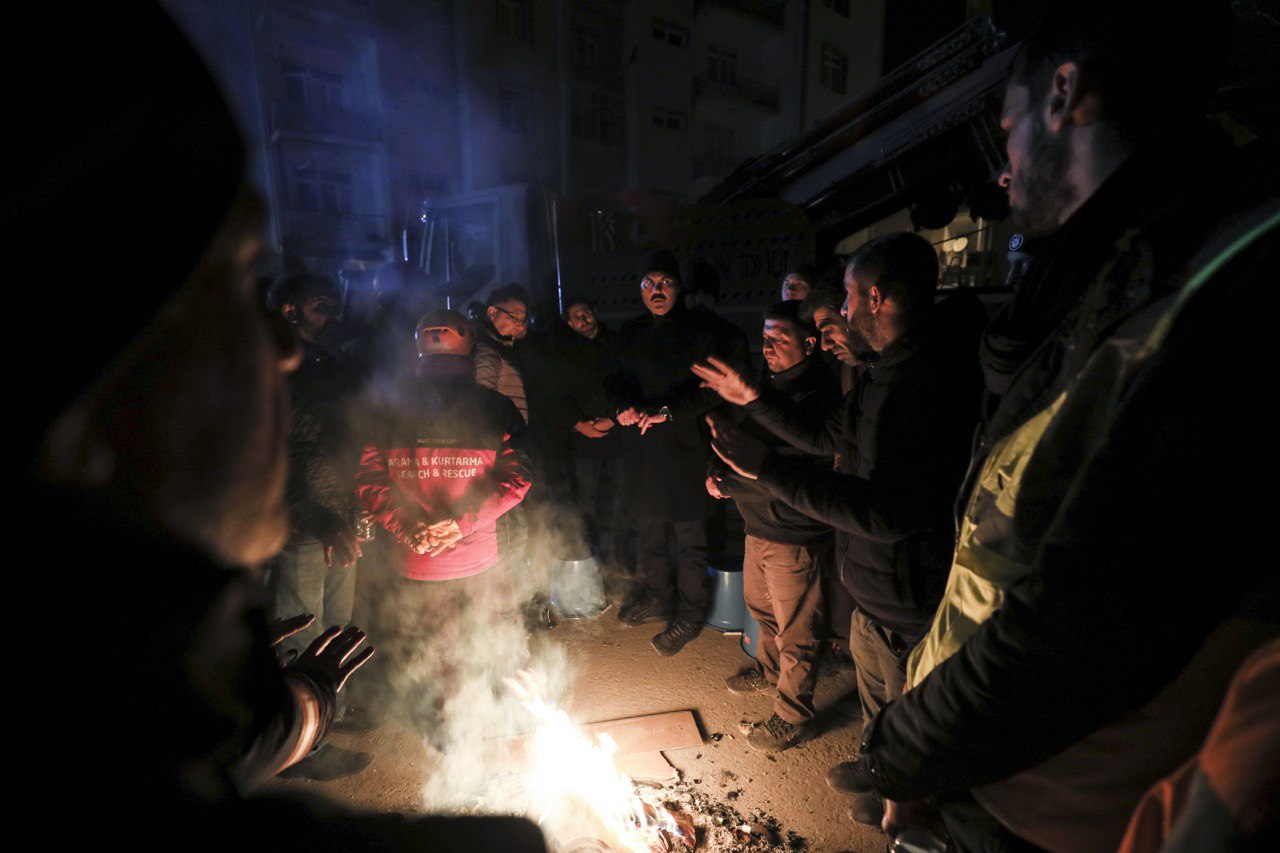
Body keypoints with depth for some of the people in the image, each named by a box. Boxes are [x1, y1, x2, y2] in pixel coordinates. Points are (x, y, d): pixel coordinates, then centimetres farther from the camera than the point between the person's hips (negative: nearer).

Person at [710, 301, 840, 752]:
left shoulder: (817, 397, -23)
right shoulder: (769, 383, 6)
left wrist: (729, 481, -18)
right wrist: (718, 472, -1)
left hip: (794, 535, -9)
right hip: (759, 524, 9)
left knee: (795, 631, 8)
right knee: (761, 605, 28)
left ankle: (793, 715, 28)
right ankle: (769, 668, 53)